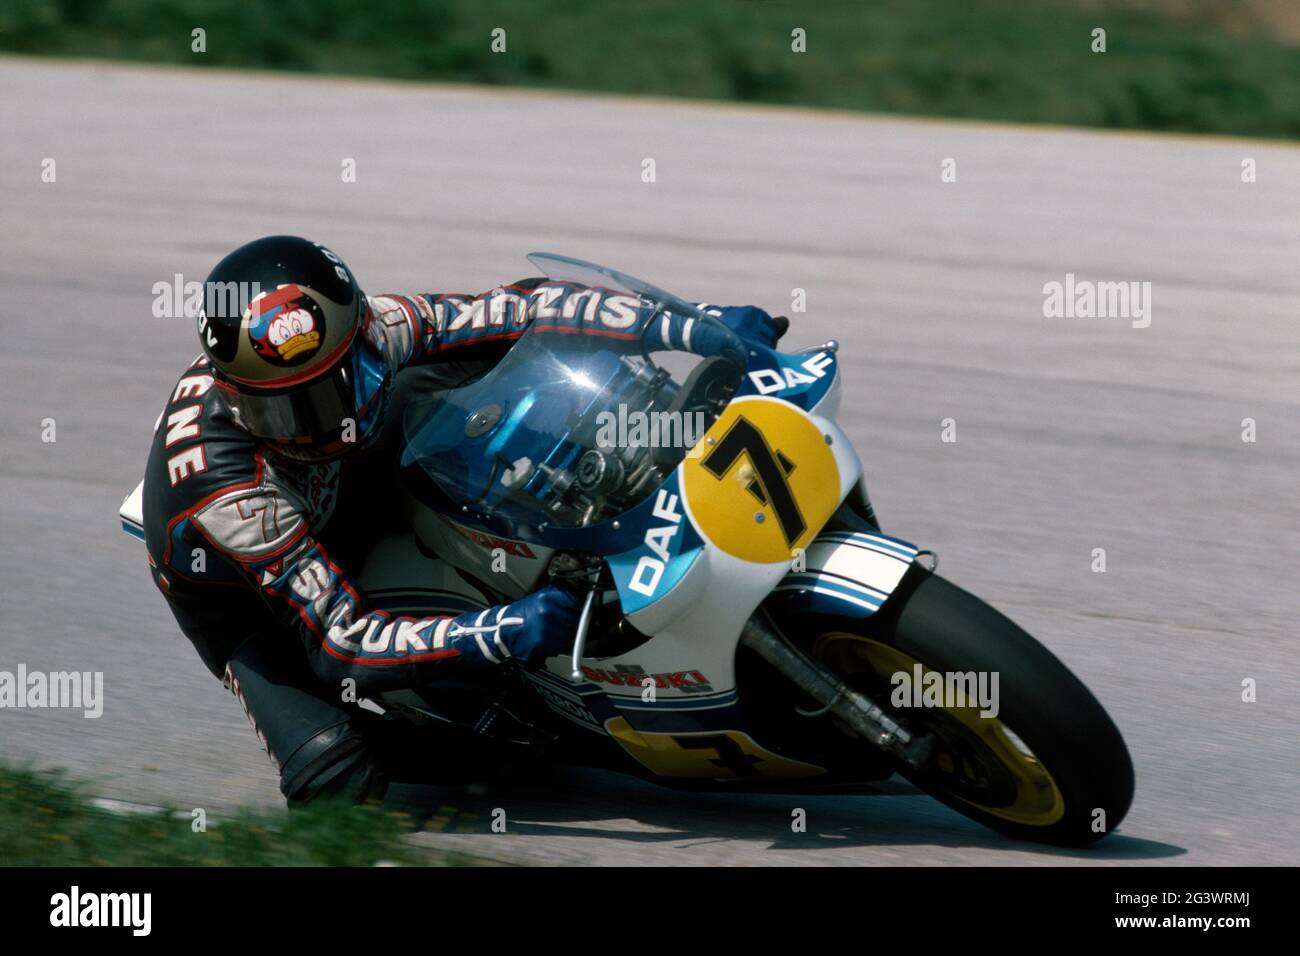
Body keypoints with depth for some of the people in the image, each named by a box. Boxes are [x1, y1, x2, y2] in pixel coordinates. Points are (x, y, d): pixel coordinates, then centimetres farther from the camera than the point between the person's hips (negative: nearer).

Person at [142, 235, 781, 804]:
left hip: (341, 504, 5)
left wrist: (698, 330, -32)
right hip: (246, 598, -5)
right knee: (336, 774, -32)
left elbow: (527, 308, -23)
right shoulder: (225, 490, -43)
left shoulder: (365, 331, -29)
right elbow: (340, 643, -43)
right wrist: (500, 635, -54)